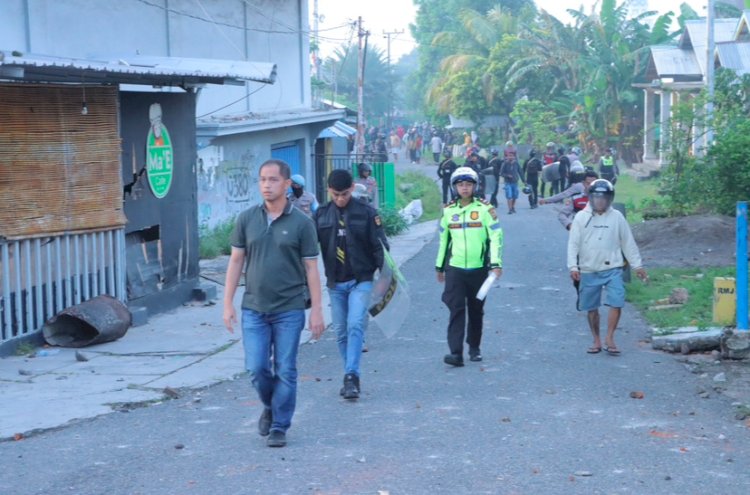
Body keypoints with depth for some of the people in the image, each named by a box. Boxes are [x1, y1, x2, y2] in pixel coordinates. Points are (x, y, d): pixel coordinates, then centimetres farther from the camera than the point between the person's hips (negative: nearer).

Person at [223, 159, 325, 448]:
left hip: (289, 309, -2)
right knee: (257, 368, -1)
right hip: (254, 308, 2)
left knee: (285, 371, 2)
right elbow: (236, 261, 8)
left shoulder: (301, 223, -3)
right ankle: (270, 407, 29)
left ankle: (279, 427, 15)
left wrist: (317, 310, -4)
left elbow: (311, 268, -1)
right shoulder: (247, 219, 4)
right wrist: (228, 303, 4)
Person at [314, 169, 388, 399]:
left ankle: (351, 376, -15)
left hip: (361, 280, -3)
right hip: (335, 283, 3)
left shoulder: (366, 213, -3)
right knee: (341, 331, 7)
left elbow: (379, 247, -2)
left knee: (356, 325, -16)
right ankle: (351, 378, 17)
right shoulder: (321, 214, 3)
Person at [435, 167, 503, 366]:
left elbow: (496, 236, -5)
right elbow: (443, 239, 17)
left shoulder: (485, 209, -2)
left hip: (478, 268, -1)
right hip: (455, 269, 1)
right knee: (456, 310, -9)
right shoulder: (448, 211, 8)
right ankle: (455, 352, -13)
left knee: (476, 310, 11)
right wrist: (439, 266, 20)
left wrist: (496, 263, -14)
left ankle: (474, 347, 27)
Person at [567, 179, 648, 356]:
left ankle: (609, 339, 0)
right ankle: (596, 341, 20)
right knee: (591, 308, 7)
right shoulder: (581, 217, 0)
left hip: (612, 270, 0)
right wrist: (573, 266, -12)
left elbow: (628, 243, 7)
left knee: (616, 303, -12)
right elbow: (573, 244, -2)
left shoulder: (617, 217, 2)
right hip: (589, 271, 0)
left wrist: (637, 265, 7)